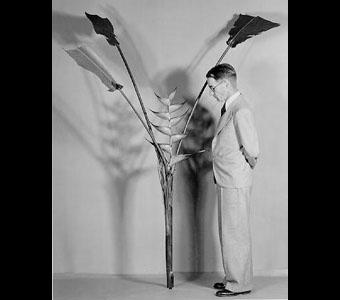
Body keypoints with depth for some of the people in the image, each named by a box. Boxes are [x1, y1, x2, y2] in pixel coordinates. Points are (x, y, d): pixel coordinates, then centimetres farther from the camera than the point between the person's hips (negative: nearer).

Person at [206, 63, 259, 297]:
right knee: (230, 233, 17)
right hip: (226, 181, 10)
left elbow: (252, 151, -21)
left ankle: (240, 284, 14)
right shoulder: (228, 107, 10)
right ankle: (233, 278, 29)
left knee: (236, 234, 1)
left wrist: (248, 166, -4)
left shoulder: (241, 111, -21)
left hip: (236, 183, -10)